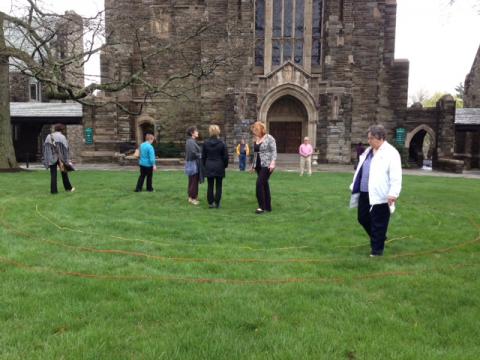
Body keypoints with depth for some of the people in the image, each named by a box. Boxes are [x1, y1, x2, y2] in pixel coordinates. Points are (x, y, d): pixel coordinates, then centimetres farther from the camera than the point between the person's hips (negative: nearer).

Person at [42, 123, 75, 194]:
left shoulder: (48, 137, 8)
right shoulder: (62, 137, -6)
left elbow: (45, 148, 7)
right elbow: (65, 149, -10)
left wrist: (46, 160, 10)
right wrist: (66, 160, -8)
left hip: (51, 158, 3)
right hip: (60, 157, -3)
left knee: (53, 174, 4)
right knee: (64, 172, 13)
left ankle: (53, 190, 1)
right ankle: (68, 188, 21)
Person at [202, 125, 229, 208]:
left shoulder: (205, 143, 0)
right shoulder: (222, 143, -7)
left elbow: (203, 156, 5)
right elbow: (226, 157, -3)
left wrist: (205, 165, 17)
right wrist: (225, 165, 11)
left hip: (209, 167, 2)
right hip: (219, 167, -2)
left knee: (210, 186, 7)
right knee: (218, 186, 5)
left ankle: (210, 203, 9)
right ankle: (217, 203, 6)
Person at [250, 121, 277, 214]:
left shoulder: (269, 138, -8)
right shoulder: (256, 140, 13)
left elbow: (274, 151, -13)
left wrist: (272, 162, -24)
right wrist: (253, 164, 19)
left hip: (267, 165, -7)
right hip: (258, 166, 7)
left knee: (260, 183, -15)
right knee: (264, 184, 10)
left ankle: (262, 206, -10)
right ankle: (268, 207, 16)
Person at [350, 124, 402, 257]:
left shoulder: (391, 153, -12)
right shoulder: (368, 151, 13)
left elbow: (395, 177, -18)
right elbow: (361, 170, 22)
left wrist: (393, 194, -24)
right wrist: (354, 186, 23)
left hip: (380, 196, -8)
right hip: (365, 193, 8)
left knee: (378, 224, 2)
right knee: (363, 218, 18)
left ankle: (377, 249, 16)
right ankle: (378, 238, 40)